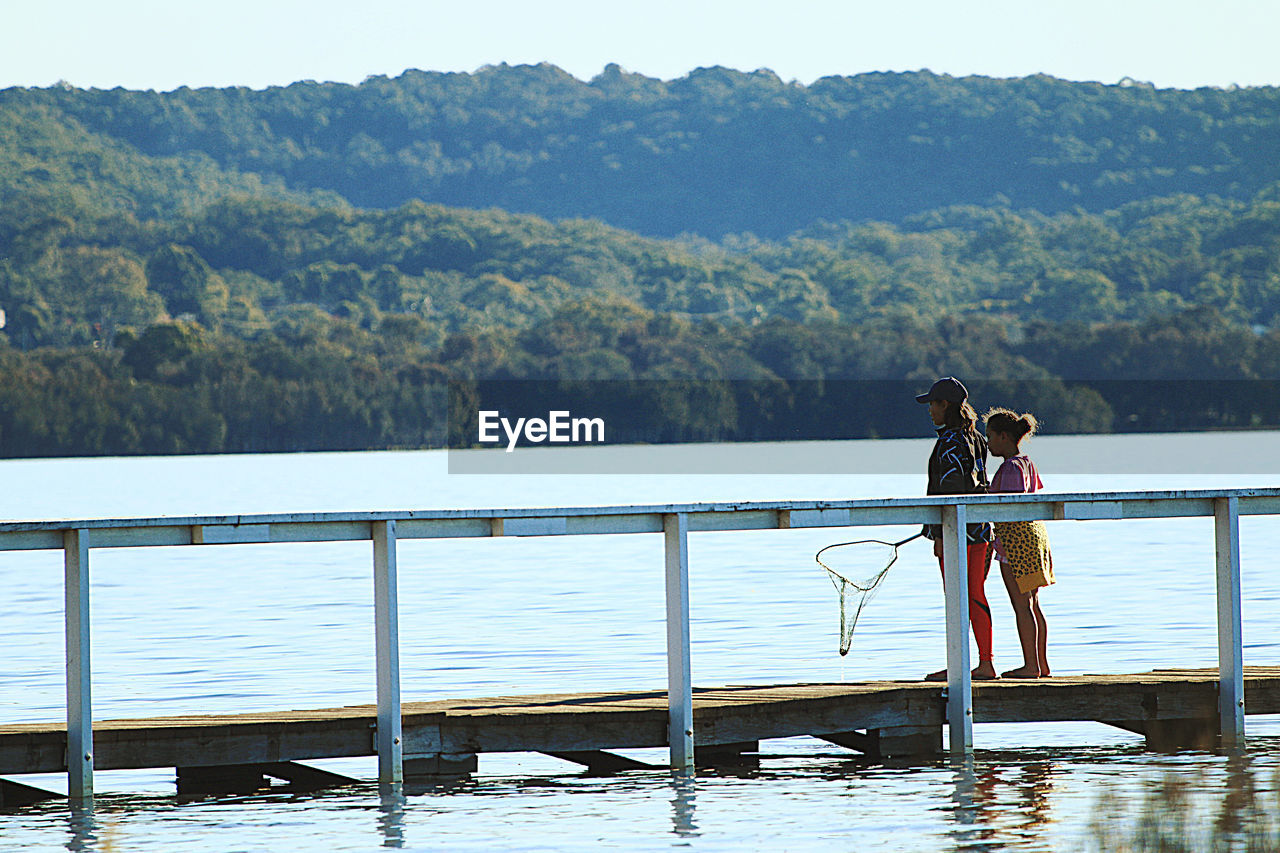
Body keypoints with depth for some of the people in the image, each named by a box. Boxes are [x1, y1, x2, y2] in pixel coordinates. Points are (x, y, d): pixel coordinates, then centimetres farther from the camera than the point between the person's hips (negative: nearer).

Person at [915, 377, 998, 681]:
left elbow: (950, 490, -18)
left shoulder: (950, 441, -14)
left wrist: (940, 534, -18)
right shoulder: (975, 438, 13)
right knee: (976, 596, 10)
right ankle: (986, 664, 9)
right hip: (979, 526, 9)